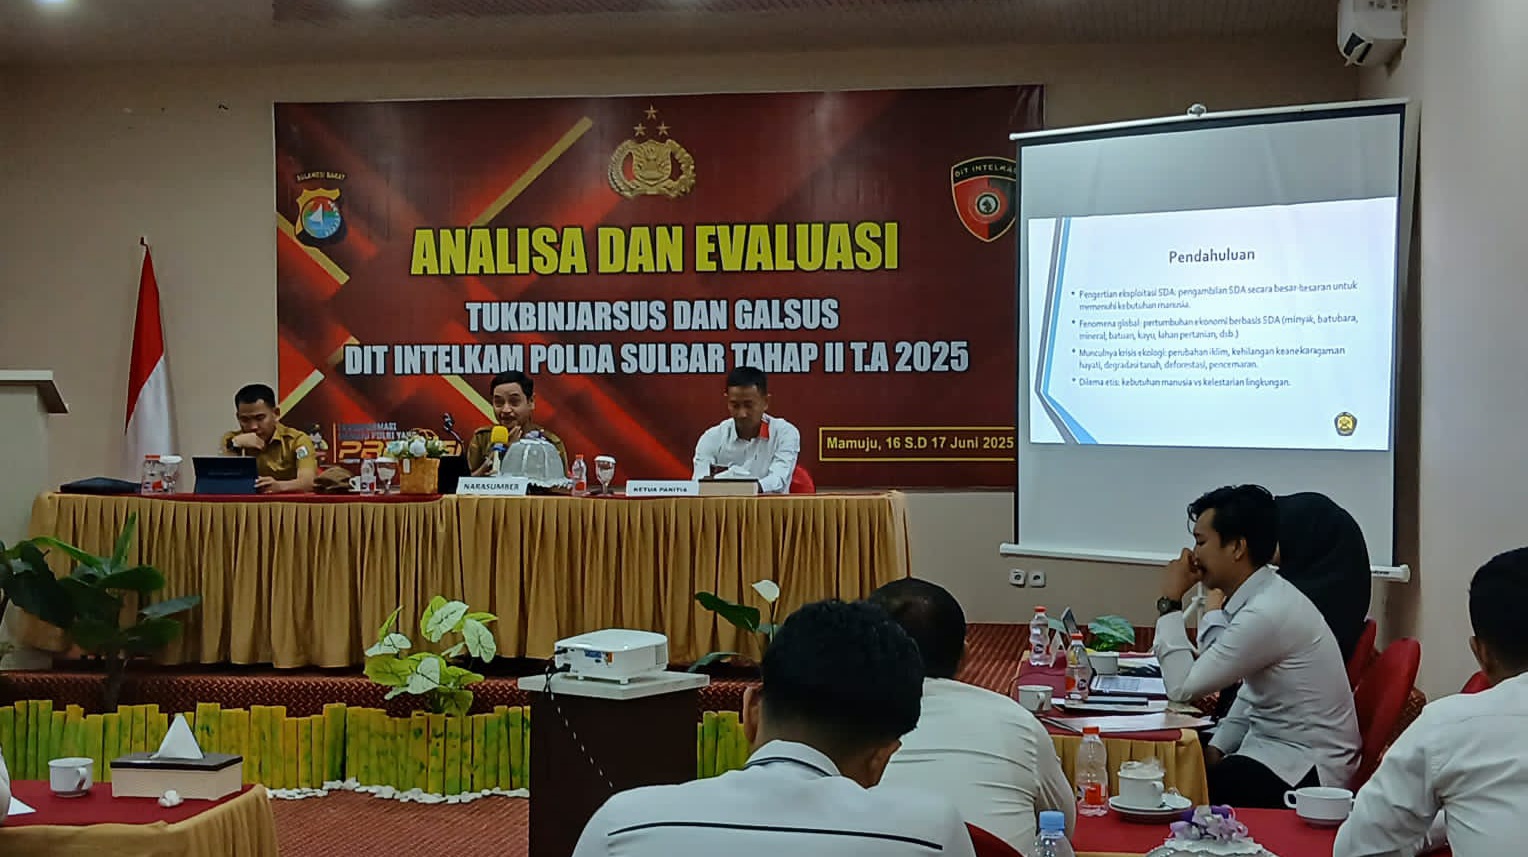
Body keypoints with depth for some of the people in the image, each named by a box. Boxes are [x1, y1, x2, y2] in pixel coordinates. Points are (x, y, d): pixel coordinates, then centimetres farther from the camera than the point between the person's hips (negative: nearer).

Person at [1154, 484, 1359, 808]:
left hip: (1305, 772, -9)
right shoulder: (1265, 596, 6)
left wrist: (1170, 601, -14)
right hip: (1276, 748, 9)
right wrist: (1217, 748, 6)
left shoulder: (1267, 613, -24)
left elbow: (1182, 687, -20)